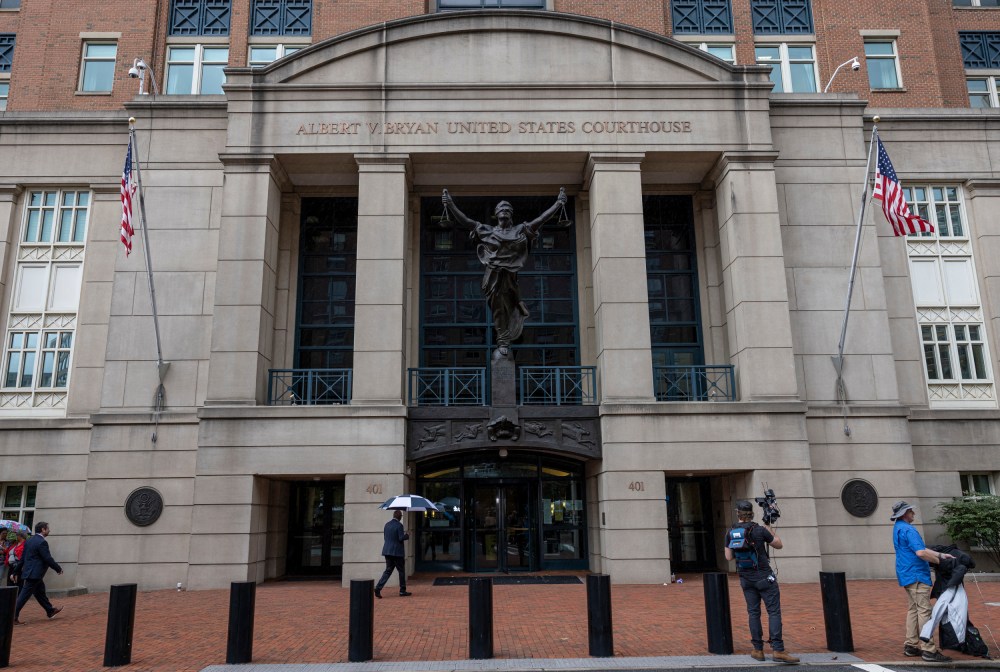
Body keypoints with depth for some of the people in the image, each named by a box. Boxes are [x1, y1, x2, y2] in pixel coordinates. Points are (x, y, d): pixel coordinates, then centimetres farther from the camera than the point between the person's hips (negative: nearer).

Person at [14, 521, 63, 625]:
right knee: (24, 595, -5)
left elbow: (22, 558, 14)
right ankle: (13, 616, -3)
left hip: (29, 572, 10)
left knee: (40, 592, 19)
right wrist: (58, 569, -6)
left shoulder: (29, 541, 10)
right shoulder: (42, 542, -19)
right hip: (35, 574, -10)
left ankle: (50, 610, 30)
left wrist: (16, 572, 22)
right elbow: (48, 559, -18)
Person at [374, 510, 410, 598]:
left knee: (388, 571, 10)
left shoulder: (387, 524, 9)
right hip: (397, 551, -7)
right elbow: (401, 538, -17)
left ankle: (378, 588, -6)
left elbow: (385, 537, 15)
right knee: (401, 571, 7)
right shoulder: (399, 525, -13)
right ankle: (402, 591, 14)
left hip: (387, 551, 7)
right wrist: (407, 536, 1)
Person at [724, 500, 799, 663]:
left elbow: (729, 557, 5)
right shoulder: (760, 530, -12)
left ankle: (758, 650, 11)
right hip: (764, 577, -4)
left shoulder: (730, 533, 0)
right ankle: (778, 650, -10)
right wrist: (769, 527, 12)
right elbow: (779, 544, 3)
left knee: (753, 612, 10)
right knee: (774, 611, -3)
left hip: (746, 578, 4)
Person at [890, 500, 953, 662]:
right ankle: (928, 650, -10)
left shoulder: (898, 528, 16)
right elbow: (921, 553, -25)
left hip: (907, 575, 10)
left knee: (913, 610, 14)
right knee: (924, 611, -9)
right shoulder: (908, 530, -17)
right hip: (916, 575, -10)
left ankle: (911, 646, 17)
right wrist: (939, 560, -10)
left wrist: (940, 554, 11)